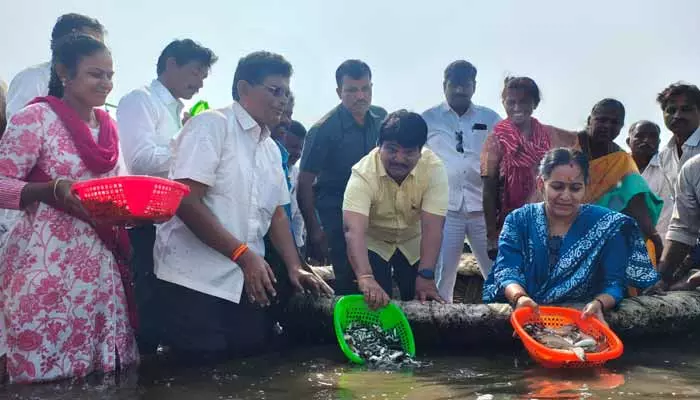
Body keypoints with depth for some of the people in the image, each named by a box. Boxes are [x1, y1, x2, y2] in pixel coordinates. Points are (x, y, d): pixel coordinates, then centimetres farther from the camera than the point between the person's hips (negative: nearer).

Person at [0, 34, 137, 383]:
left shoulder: (109, 126, 13)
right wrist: (53, 190, -24)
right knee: (47, 373, -3)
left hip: (101, 263, 6)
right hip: (46, 263, -6)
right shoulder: (36, 118, -6)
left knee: (103, 374, 6)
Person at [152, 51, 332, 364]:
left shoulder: (271, 149, 17)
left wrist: (295, 267, 6)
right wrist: (244, 254, -19)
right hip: (195, 280, -7)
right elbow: (186, 201, -18)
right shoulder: (212, 125, -8)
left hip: (245, 281, 8)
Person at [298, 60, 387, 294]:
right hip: (337, 214, -5)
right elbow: (304, 184, -12)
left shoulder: (381, 118, 0)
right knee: (348, 281, -6)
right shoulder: (324, 130, -15)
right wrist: (314, 230, -15)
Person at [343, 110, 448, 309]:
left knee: (420, 304, 1)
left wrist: (426, 277, -40)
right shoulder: (363, 173, -31)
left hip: (414, 244, 2)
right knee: (374, 303, -11)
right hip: (373, 243, -1)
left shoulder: (433, 168, -27)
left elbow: (432, 227, -31)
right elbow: (354, 229, -43)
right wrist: (365, 278, -57)